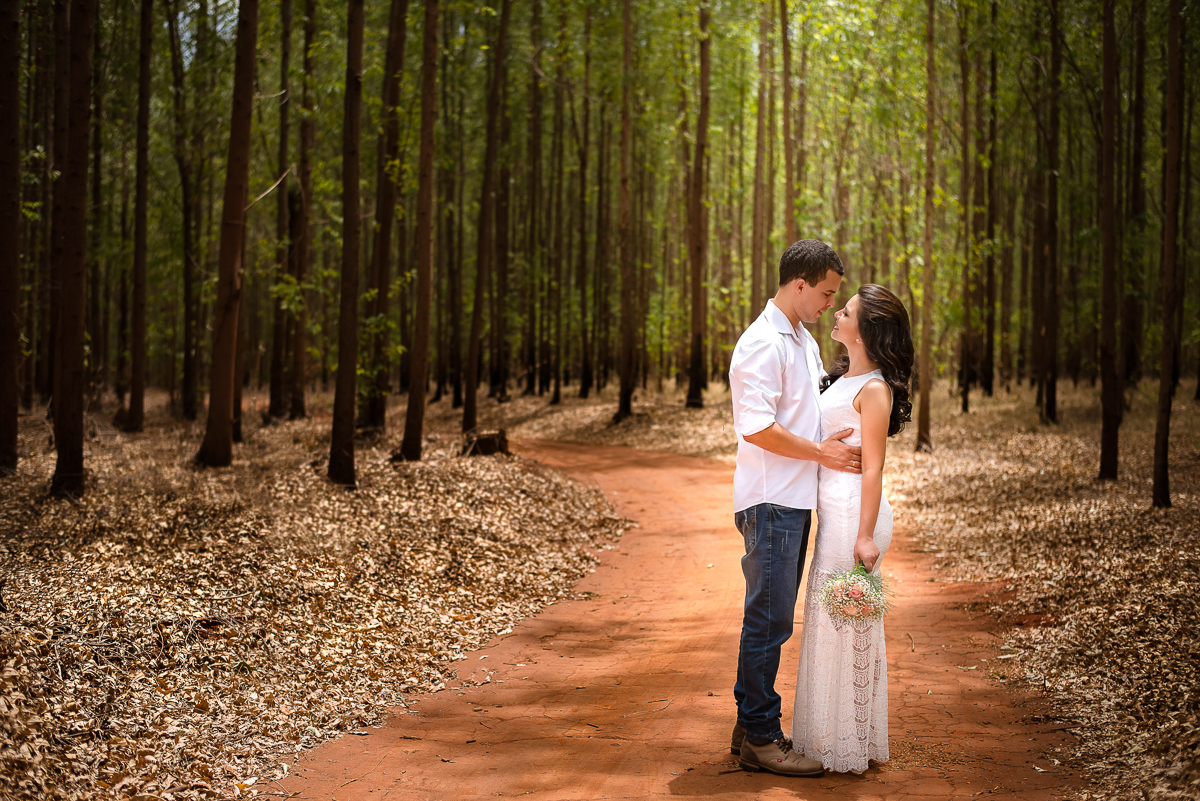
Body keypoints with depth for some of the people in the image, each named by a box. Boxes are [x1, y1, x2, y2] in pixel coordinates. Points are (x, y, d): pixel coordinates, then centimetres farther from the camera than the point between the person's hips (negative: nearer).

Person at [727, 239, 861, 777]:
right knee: (770, 617, -6)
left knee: (772, 616, 14)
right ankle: (759, 739, 0)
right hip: (771, 502, -10)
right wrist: (822, 452, -15)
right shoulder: (763, 344, -15)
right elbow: (756, 427, -22)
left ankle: (752, 727, 22)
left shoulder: (804, 341, 17)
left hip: (795, 500, 10)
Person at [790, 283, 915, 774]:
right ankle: (833, 738, 25)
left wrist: (866, 536, -18)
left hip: (854, 513, -9)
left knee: (842, 626, -2)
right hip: (833, 512, 9)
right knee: (832, 624, 15)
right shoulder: (843, 377, 12)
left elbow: (873, 468, -17)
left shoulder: (874, 389, -15)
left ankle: (844, 750, 8)